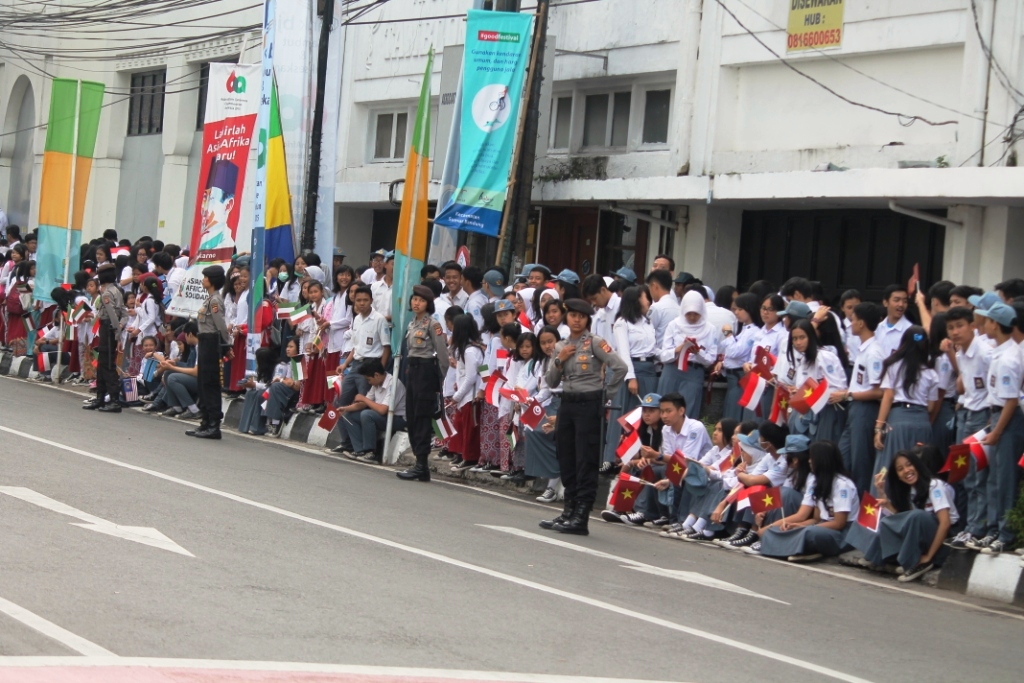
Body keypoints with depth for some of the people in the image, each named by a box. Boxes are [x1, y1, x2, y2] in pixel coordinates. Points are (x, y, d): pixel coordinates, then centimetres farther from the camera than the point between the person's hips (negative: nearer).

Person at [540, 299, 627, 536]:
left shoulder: (595, 343, -7)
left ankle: (580, 518, -4)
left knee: (586, 461, -4)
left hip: (589, 404, -7)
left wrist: (607, 392, -7)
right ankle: (569, 511, 18)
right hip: (567, 403, 7)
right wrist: (559, 360, -4)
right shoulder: (560, 347, 11)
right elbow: (551, 382, 12)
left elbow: (620, 367, -17)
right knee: (566, 460, 10)